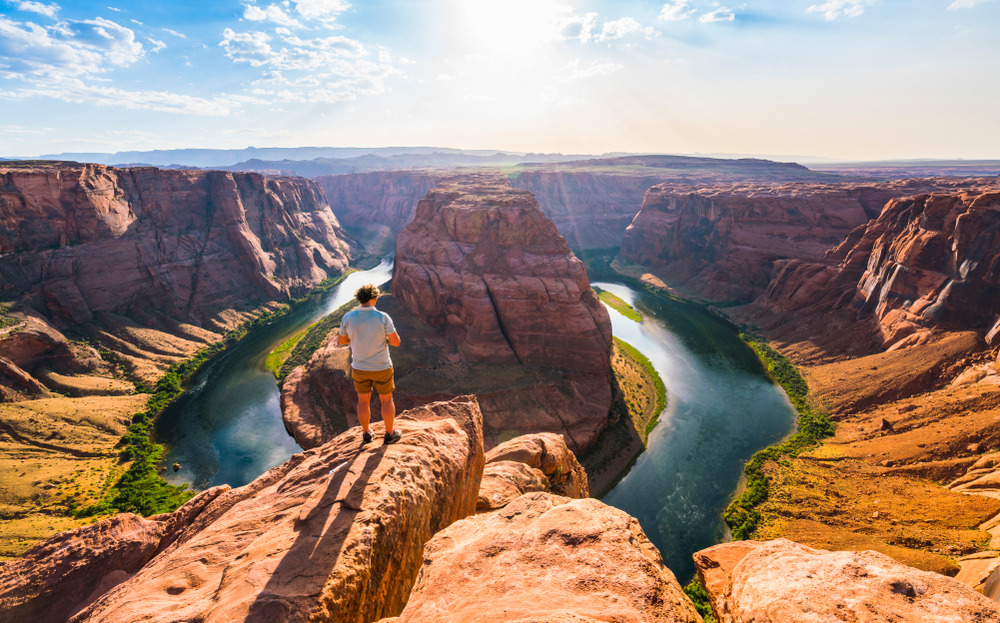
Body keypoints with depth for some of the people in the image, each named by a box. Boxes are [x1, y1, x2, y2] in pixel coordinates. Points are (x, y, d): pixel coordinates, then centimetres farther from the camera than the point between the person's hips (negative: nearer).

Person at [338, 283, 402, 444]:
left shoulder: (348, 317, -13)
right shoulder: (382, 317, -22)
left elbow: (341, 340, 2)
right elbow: (396, 342, -17)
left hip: (360, 368, 3)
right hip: (381, 367, -2)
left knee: (363, 400, 23)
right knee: (387, 400, 18)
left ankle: (366, 433, 38)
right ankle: (390, 434, 31)